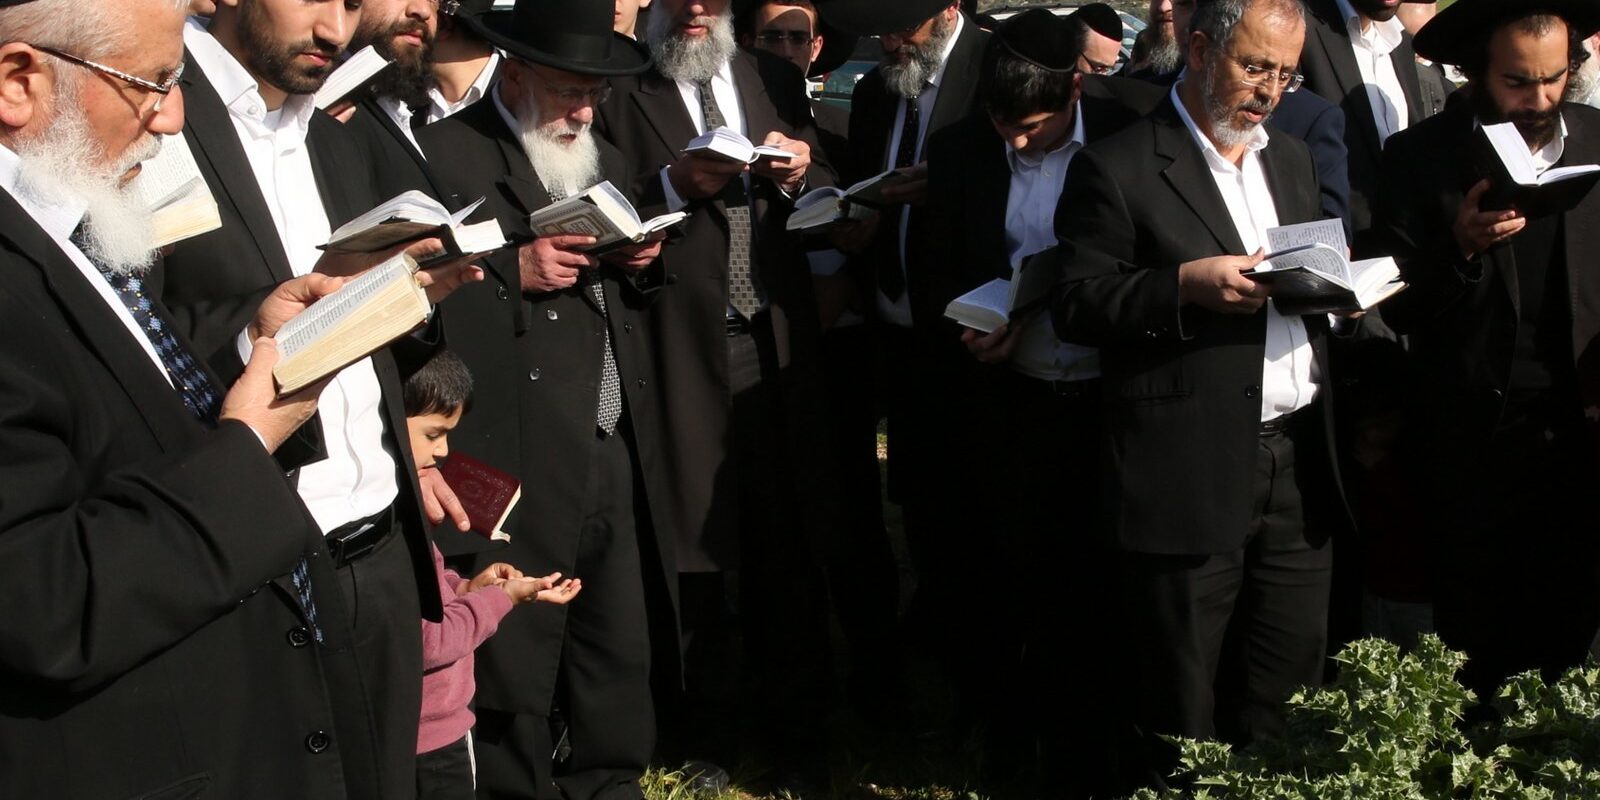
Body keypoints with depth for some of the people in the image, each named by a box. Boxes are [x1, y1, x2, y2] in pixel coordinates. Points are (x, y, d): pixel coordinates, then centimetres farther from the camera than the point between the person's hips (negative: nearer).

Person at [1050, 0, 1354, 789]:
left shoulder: (1293, 160, 16)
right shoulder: (1117, 167, -5)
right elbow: (1077, 307, -8)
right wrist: (1186, 285, -20)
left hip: (1299, 465, 6)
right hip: (1191, 478, -6)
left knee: (1286, 701, 11)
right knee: (1182, 722, 6)